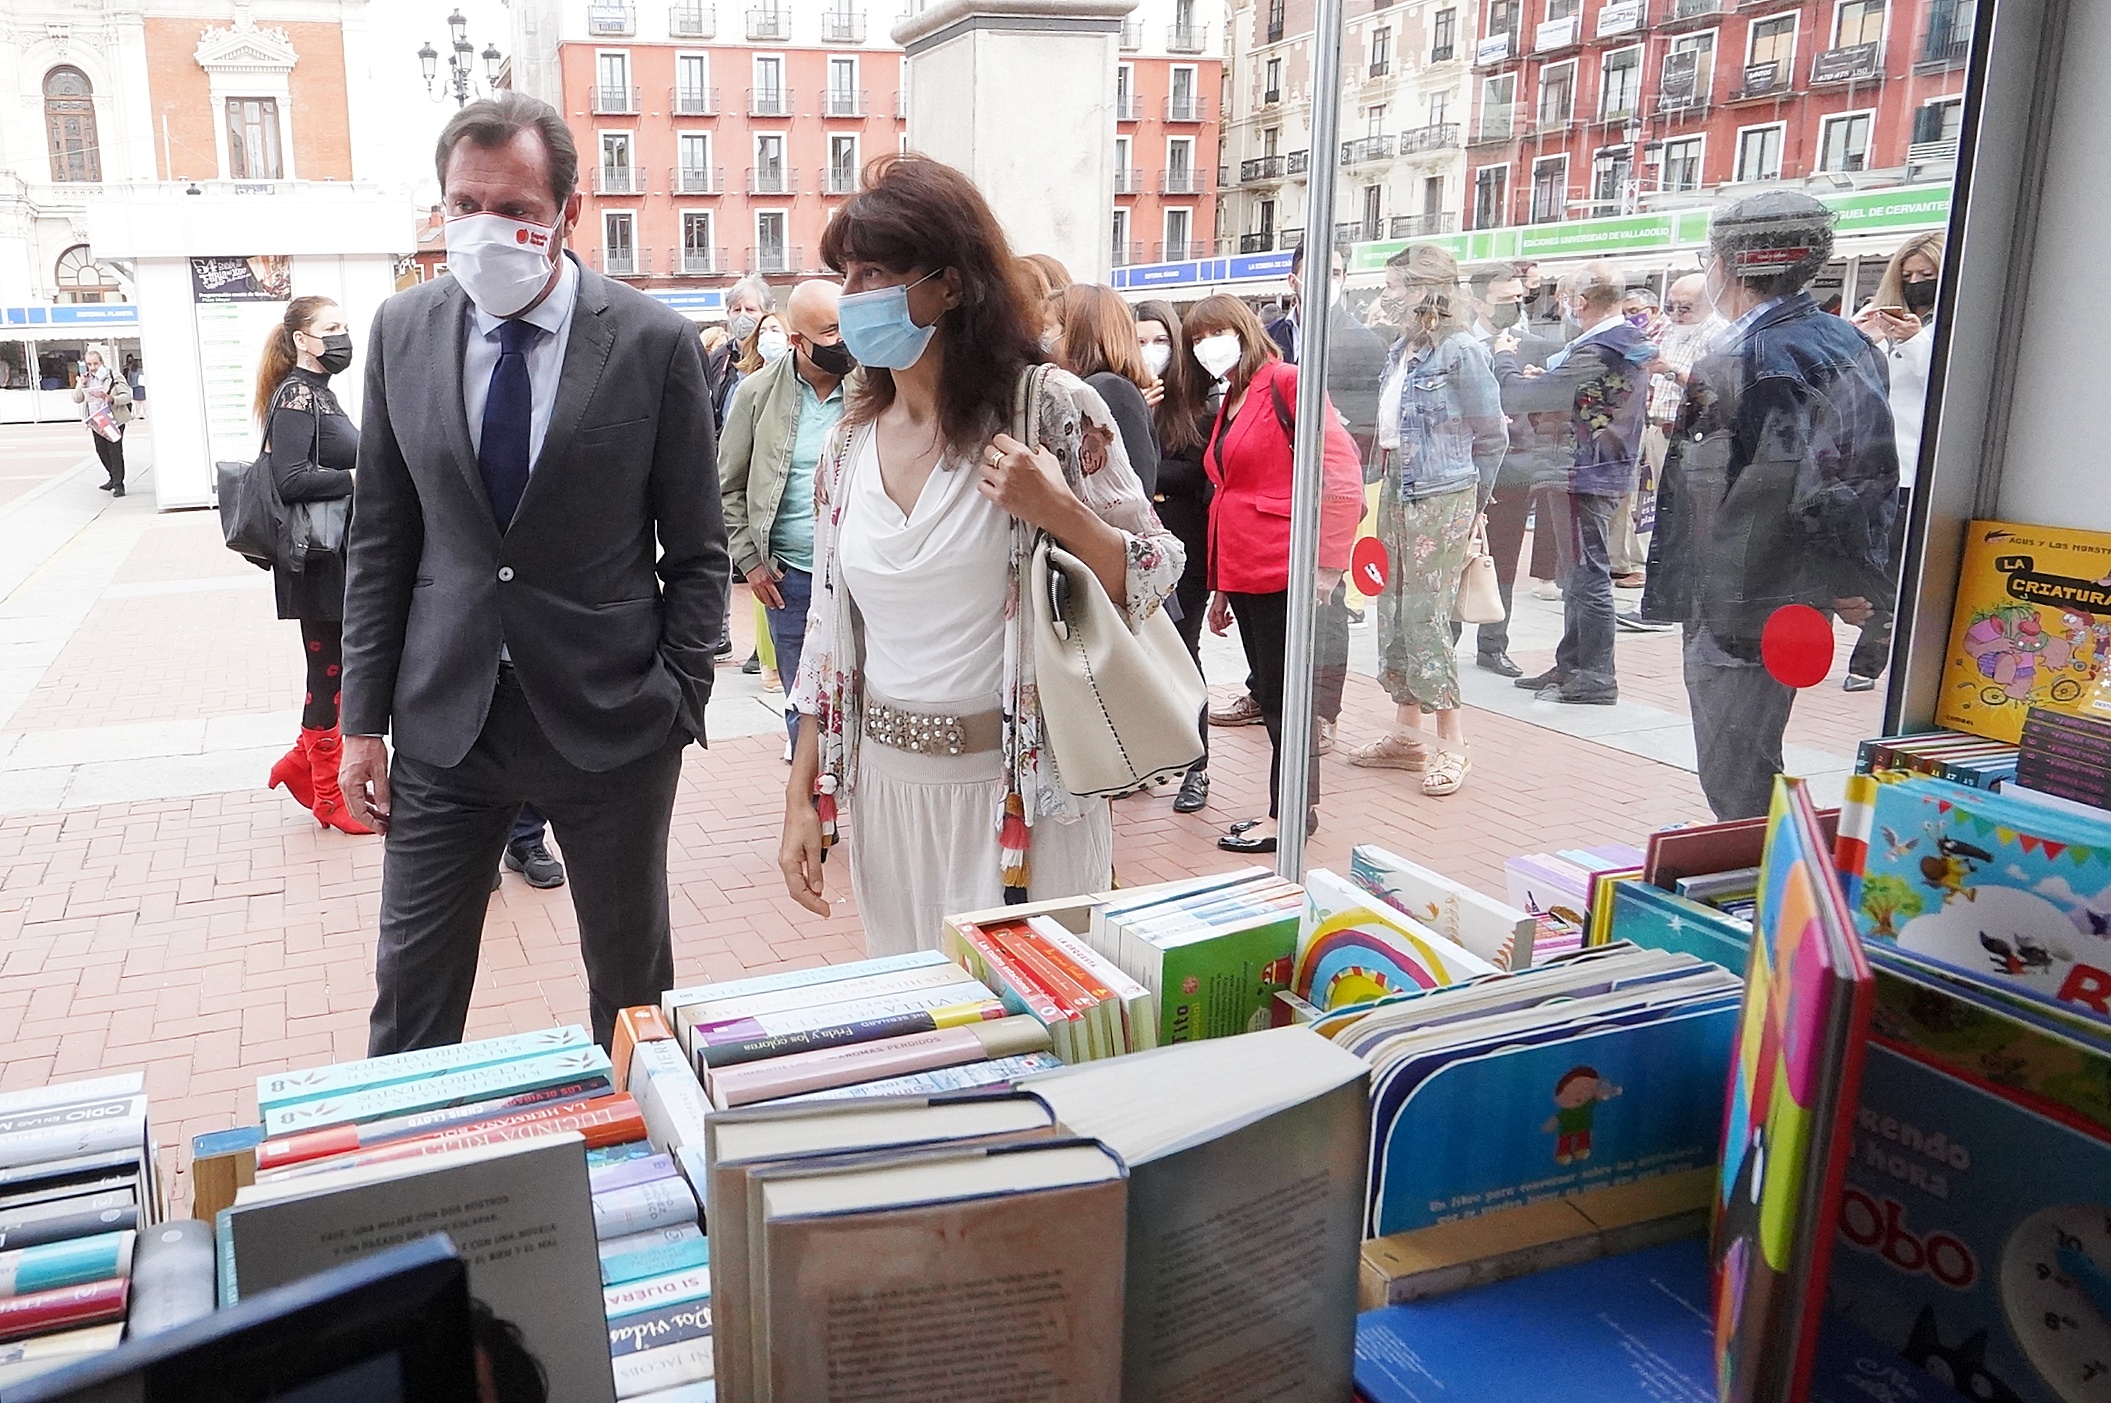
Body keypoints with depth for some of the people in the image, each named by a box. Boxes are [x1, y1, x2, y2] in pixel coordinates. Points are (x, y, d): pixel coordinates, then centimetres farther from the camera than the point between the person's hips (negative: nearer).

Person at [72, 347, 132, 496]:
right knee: (102, 452, 10)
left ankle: (118, 485, -1)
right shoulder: (85, 379, 11)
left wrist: (111, 399, -28)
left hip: (113, 420, -5)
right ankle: (114, 478, 26)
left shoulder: (114, 377, -4)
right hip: (95, 422, 5)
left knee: (115, 452, -7)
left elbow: (127, 396, -10)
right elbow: (77, 399, 6)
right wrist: (82, 384, -9)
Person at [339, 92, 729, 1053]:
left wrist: (679, 707, -7)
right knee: (411, 991, 10)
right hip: (443, 719, 3)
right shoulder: (401, 332, 3)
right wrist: (364, 719, 5)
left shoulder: (655, 341, -7)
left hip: (610, 721, -2)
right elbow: (381, 541, 7)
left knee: (632, 983, 13)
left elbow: (696, 552, -2)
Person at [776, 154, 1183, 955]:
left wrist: (1058, 512, -22)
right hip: (886, 789, 5)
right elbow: (830, 629, 9)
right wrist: (804, 797, 7)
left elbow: (1155, 579, -5)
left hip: (1020, 790, -4)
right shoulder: (851, 442, 5)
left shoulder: (1049, 409, -9)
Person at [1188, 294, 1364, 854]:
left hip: (1282, 573, -9)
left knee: (1284, 696, 0)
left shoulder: (1286, 383, -9)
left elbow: (1344, 473, -16)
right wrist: (1220, 588, 21)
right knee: (1269, 695, 13)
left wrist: (1327, 565, -17)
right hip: (1242, 574, 9)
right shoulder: (1230, 404, 18)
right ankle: (1294, 808, 22)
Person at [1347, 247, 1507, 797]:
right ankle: (1406, 734, 19)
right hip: (1396, 493, 8)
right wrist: (1391, 484, 13)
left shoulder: (1461, 351, -10)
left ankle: (1452, 743, 4)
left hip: (1440, 501, -8)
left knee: (1425, 616, -7)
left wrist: (1467, 500, 4)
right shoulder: (1401, 350, 13)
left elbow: (1492, 437, -4)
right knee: (1394, 612, 9)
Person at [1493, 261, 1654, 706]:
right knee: (1576, 573, 16)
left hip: (1585, 476, -10)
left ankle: (1595, 678, 2)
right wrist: (1543, 378, 5)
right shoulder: (1633, 343, 10)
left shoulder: (1594, 353, -21)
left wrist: (1505, 357, -2)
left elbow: (1522, 394, -20)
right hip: (1611, 469, 10)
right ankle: (1570, 665, 25)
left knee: (1587, 574, -4)